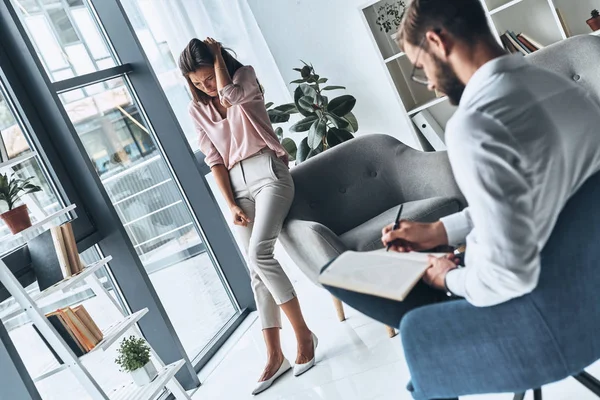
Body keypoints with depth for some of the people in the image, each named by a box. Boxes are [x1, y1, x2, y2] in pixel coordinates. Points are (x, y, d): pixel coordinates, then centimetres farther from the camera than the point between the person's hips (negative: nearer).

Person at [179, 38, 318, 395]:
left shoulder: (245, 75, 2)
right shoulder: (197, 110, 12)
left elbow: (229, 96, -22)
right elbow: (214, 160, 7)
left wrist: (217, 55, -7)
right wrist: (231, 204, -3)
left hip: (268, 172, -4)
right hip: (237, 184, 5)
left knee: (259, 252, -23)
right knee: (257, 268, 0)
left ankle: (303, 332, -10)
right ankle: (275, 355, 4)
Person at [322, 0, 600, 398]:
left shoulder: (475, 124, -29)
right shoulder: (566, 86, -1)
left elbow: (507, 276, -29)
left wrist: (451, 279, -7)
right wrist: (439, 231, 13)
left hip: (552, 309, -8)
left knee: (419, 332, 17)